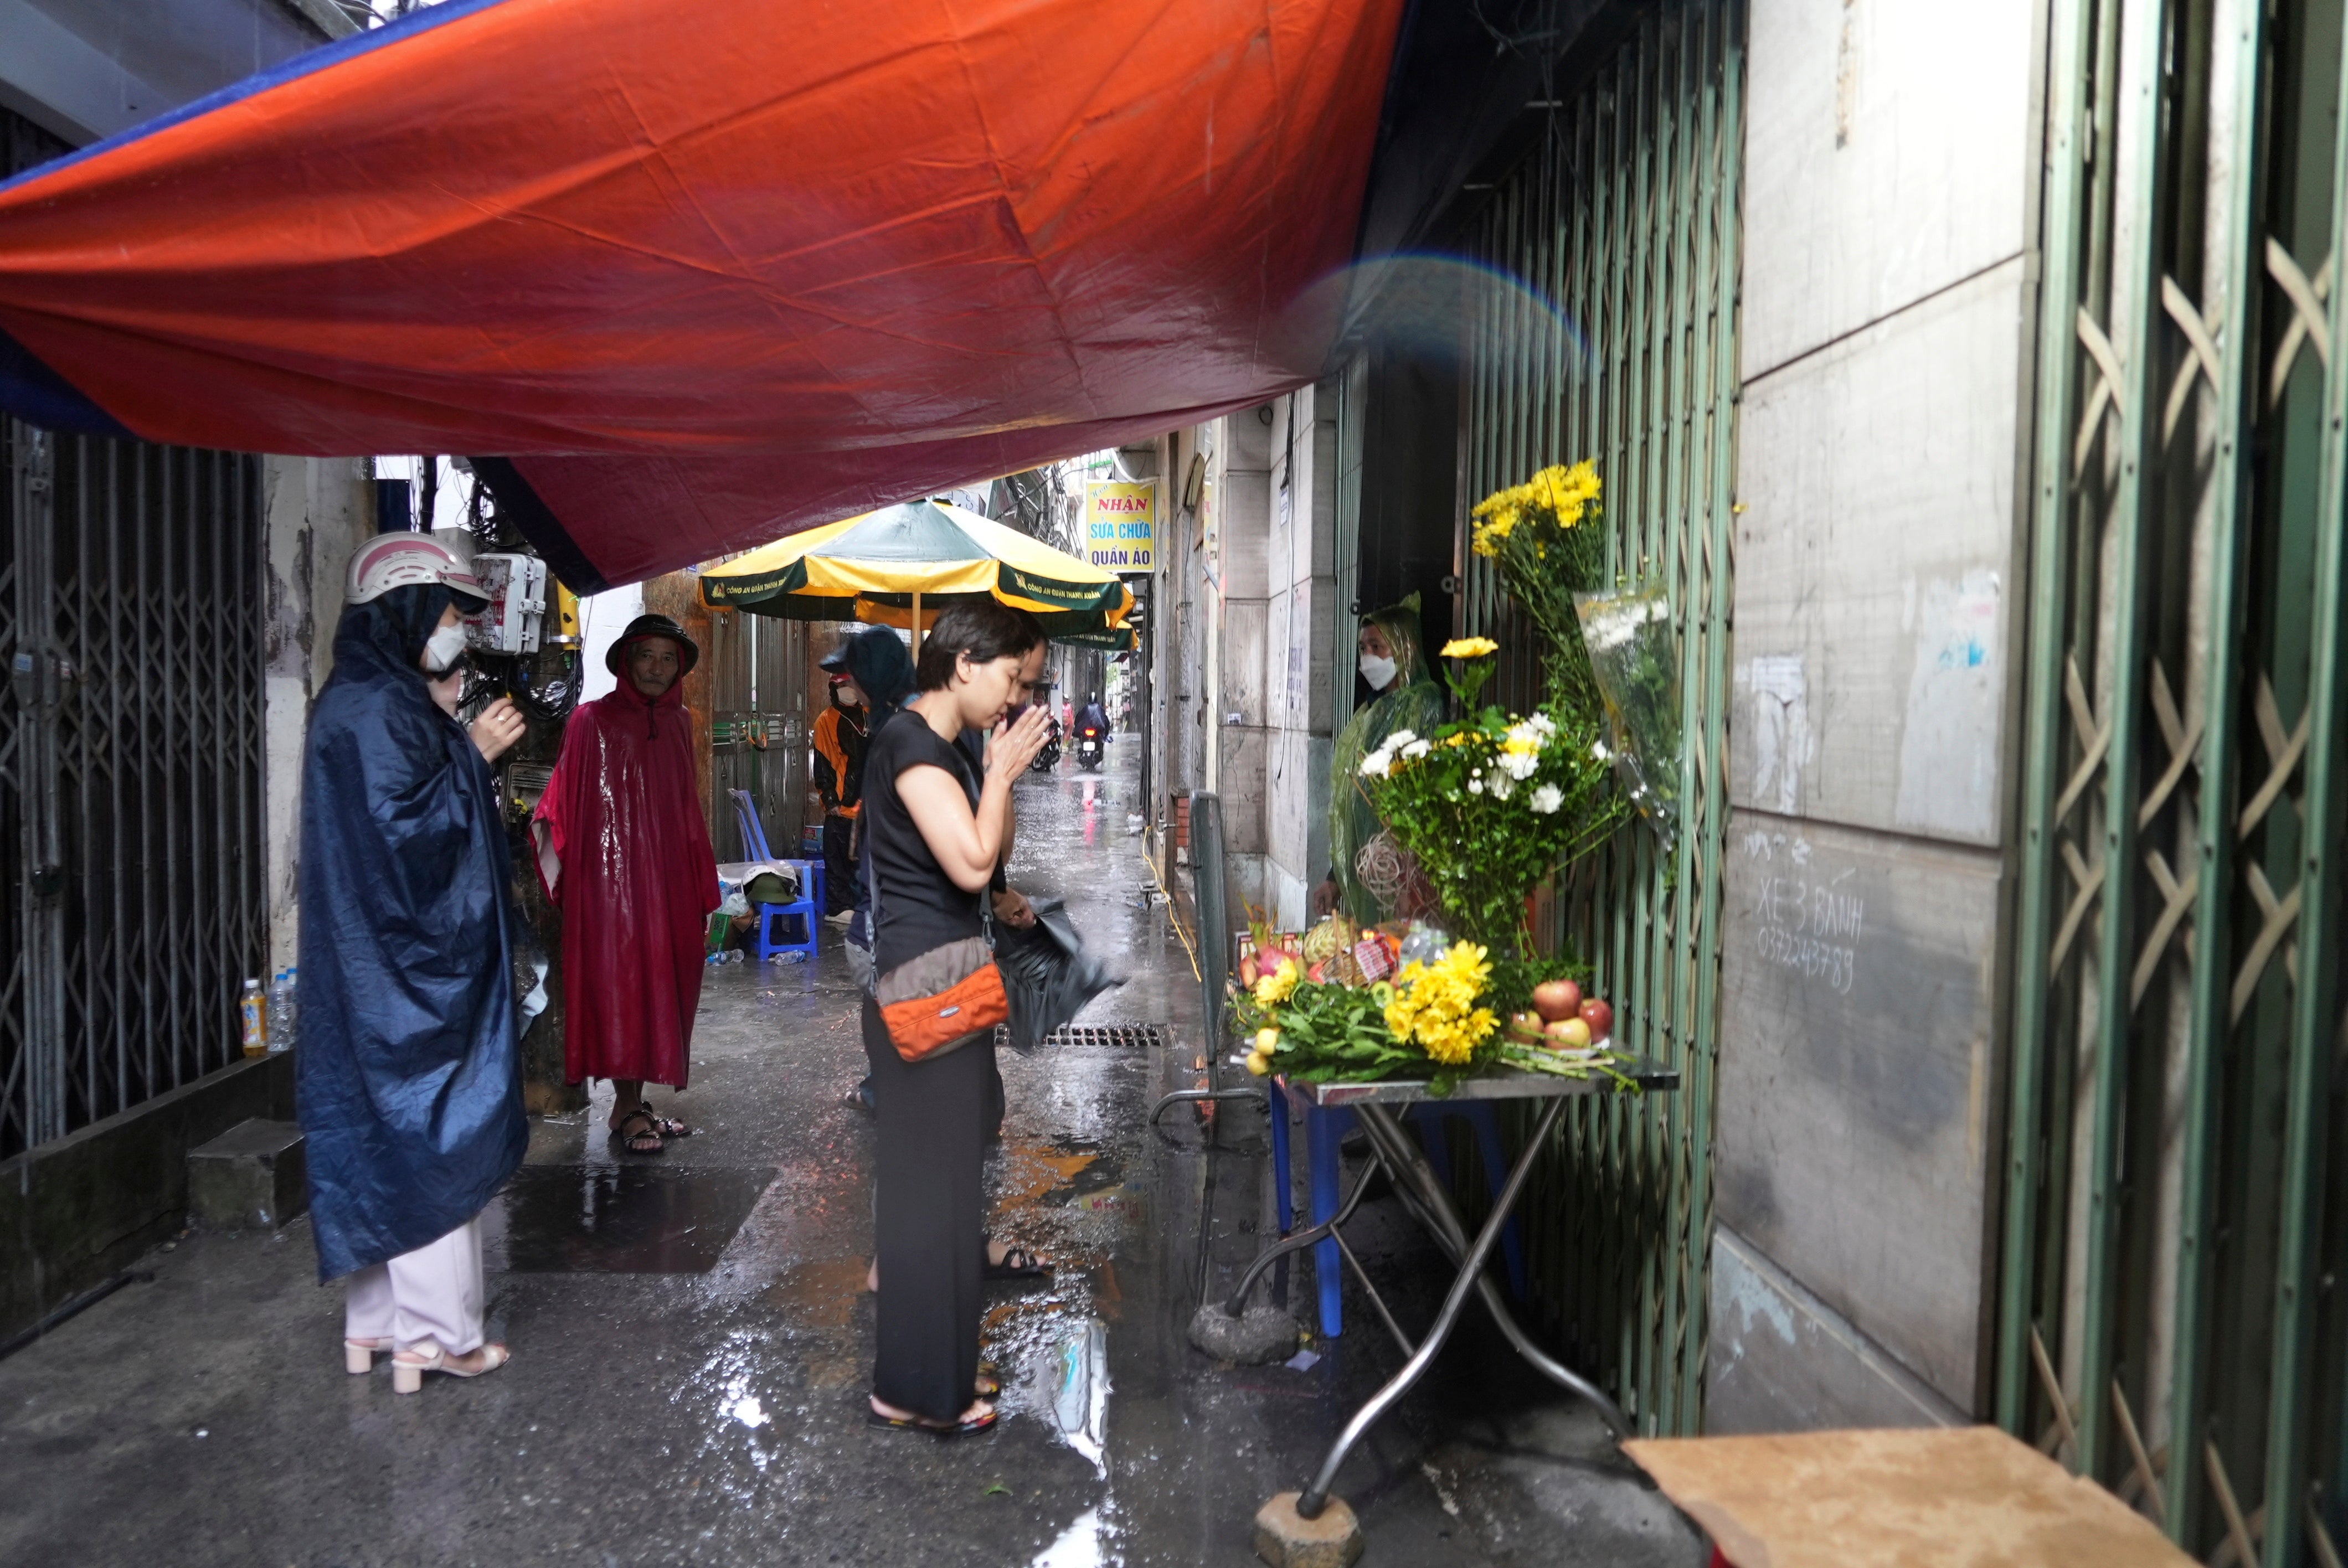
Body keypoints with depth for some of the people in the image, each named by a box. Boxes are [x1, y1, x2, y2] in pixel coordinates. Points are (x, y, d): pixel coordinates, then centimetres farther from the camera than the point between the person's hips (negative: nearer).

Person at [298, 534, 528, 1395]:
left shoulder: (382, 702, 14)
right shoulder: (376, 712, -17)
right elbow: (405, 833, -23)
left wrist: (459, 743, 10)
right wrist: (470, 754, -15)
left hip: (389, 964, 10)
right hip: (405, 966, -10)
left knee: (388, 1136, 15)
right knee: (429, 1138, -2)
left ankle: (377, 1322, 24)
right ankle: (434, 1334, 8)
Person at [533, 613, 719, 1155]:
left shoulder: (679, 722, 11)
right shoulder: (593, 720, -3)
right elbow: (565, 801, -7)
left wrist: (701, 884, 12)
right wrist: (555, 862, -17)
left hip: (669, 875, 5)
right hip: (611, 871, -5)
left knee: (663, 983, 7)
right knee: (621, 983, -3)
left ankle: (637, 1103, 17)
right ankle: (627, 1109, 7)